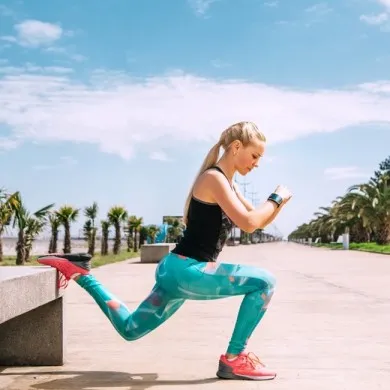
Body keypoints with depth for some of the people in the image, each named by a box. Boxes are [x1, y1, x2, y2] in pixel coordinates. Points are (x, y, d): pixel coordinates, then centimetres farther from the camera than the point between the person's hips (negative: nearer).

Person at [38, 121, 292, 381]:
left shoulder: (227, 184, 16)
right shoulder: (214, 178, -14)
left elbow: (259, 222, 20)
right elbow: (248, 223, -25)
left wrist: (278, 203, 2)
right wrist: (275, 199, -11)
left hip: (181, 271, 10)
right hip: (186, 269, -10)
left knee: (129, 329, 21)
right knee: (264, 282, -16)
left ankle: (79, 272, 23)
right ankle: (234, 359, -8)